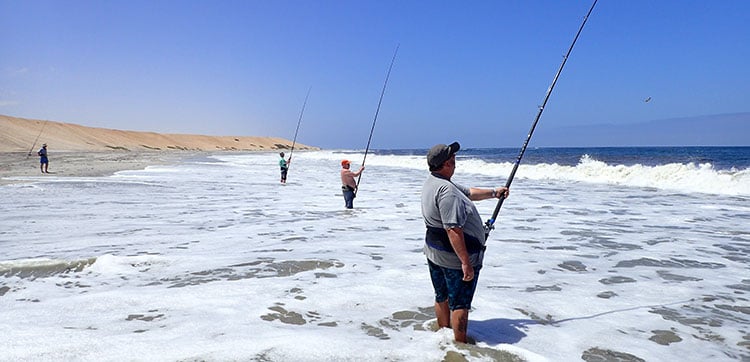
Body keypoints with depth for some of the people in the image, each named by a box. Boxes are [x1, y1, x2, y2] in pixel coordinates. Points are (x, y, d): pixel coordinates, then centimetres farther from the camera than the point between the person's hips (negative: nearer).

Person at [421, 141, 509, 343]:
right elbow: (453, 230, -30)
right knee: (460, 304, 3)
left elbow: (468, 192, 20)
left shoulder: (432, 183, 7)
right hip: (455, 257, -10)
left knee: (442, 298, 22)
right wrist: (466, 262, -27)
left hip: (434, 253, 10)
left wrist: (493, 193, 23)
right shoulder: (446, 190, -26)